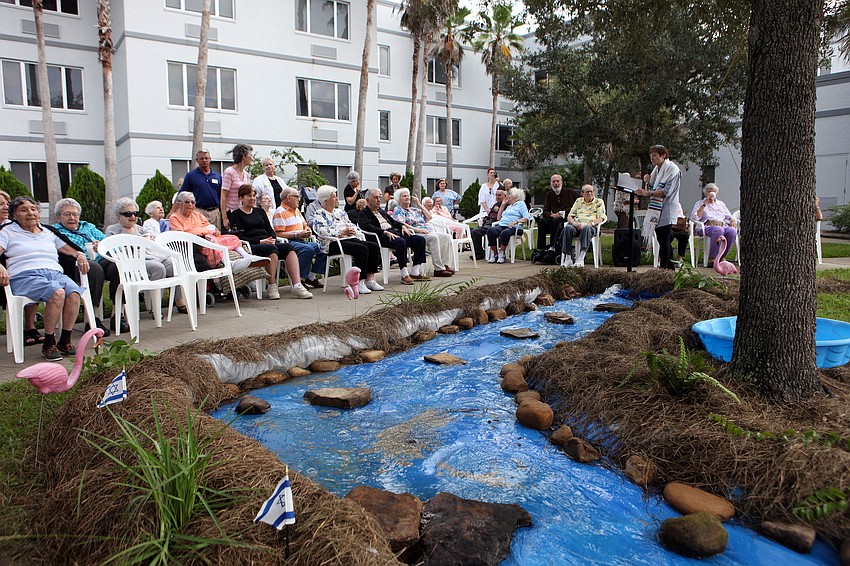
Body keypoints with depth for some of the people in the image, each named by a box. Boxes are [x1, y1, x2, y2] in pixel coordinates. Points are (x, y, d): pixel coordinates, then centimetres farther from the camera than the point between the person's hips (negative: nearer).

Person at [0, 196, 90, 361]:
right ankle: (48, 344, -25)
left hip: (55, 273, 4)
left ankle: (65, 341, -23)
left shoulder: (49, 233, 29)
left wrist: (80, 255, 6)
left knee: (74, 292, -32)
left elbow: (70, 250, 31)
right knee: (57, 292, -36)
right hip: (25, 276, -4)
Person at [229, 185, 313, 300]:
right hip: (251, 246, -5)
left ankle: (297, 286, -38)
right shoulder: (236, 215, 8)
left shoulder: (260, 211, 27)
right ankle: (272, 287, -32)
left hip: (269, 243, 5)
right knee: (272, 249, -36)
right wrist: (260, 242, -14)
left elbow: (270, 230, 22)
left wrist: (272, 240, -2)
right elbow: (239, 237, -4)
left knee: (289, 247, -24)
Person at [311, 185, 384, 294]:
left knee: (374, 246, -14)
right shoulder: (319, 214, 2)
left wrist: (352, 230, -2)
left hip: (350, 239, 8)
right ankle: (359, 282, -28)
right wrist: (342, 232, -17)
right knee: (362, 249, -31)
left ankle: (370, 279, -15)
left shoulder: (340, 212, 26)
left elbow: (352, 225, 23)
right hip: (333, 243, -8)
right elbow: (322, 231, -15)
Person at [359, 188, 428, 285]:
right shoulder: (363, 213, 4)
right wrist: (385, 232, -23)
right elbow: (366, 226, -14)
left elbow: (393, 221, 35)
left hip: (394, 232, 9)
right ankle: (404, 275, -33)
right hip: (382, 237, -9)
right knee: (401, 242, -38)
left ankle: (415, 272, -10)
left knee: (420, 240, -8)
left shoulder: (381, 211, 30)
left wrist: (402, 226, 12)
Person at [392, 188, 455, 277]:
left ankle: (443, 264, -16)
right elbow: (401, 224, -12)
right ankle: (438, 269, -34)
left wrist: (419, 205, 20)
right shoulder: (398, 210, 7)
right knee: (434, 238, -33)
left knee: (446, 236, -12)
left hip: (428, 232, 8)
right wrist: (418, 229, -20)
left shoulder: (414, 209, 29)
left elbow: (429, 217, 23)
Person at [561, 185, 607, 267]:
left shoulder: (599, 202, 16)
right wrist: (574, 223, -5)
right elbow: (569, 216, 19)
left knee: (586, 228, -40)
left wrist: (588, 224, -15)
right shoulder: (578, 201, 26)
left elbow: (601, 218, 3)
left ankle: (580, 258, -47)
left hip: (590, 226, -3)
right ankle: (568, 258, -35)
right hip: (576, 225, 3)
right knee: (567, 228, -33)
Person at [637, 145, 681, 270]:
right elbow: (651, 190, 19)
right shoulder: (656, 169, 17)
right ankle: (671, 267, 20)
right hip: (657, 210, 9)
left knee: (664, 241, -9)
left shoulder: (672, 169, -9)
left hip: (667, 210, -9)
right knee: (662, 240, 11)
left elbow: (667, 191, -20)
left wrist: (648, 193, -27)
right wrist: (648, 182, 0)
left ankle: (663, 268, -7)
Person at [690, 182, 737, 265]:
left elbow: (729, 216, 28)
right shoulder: (699, 203, 16)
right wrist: (705, 204, -3)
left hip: (722, 226, 4)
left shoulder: (720, 203, 30)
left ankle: (722, 257, -21)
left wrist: (732, 220, 3)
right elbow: (694, 218, -2)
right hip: (706, 227, -4)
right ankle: (712, 258, -32)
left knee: (732, 230, -32)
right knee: (718, 230, -39)